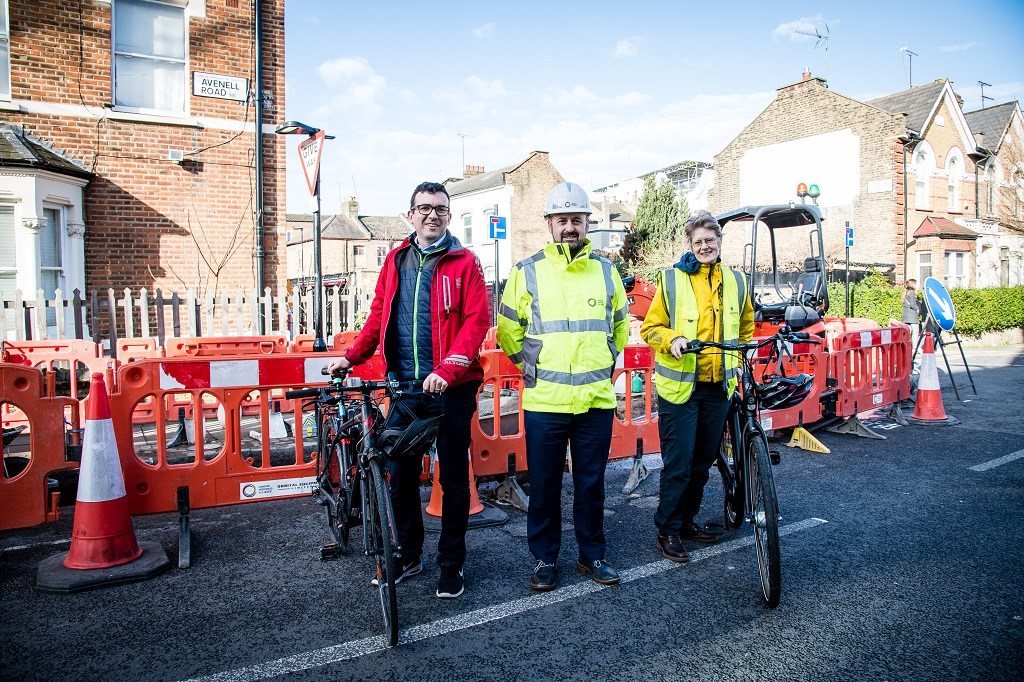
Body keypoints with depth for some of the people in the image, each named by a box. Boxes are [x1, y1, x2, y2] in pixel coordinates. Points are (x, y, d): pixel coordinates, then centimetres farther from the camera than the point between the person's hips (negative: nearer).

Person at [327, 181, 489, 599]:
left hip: (451, 388, -4)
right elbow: (378, 315, 15)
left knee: (453, 479, 6)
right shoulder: (396, 261, 11)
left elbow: (476, 321, -11)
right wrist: (352, 357, 4)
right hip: (404, 387, 4)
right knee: (400, 476, 10)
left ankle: (451, 563, 22)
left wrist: (447, 369, -22)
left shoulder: (464, 262, -2)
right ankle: (409, 555, 29)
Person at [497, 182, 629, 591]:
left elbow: (621, 326, 21)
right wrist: (532, 368, 5)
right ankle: (544, 558, 24)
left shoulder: (606, 271, 8)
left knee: (591, 482, 12)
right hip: (544, 401, -2)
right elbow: (508, 331, 6)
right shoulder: (528, 271, 0)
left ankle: (592, 554, 28)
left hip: (597, 400, 2)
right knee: (544, 484, 8)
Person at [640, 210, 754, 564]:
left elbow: (745, 329, 24)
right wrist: (672, 339, -20)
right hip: (679, 386, -5)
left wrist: (739, 361, 17)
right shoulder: (671, 279, -5)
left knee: (703, 461, 14)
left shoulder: (736, 281, 9)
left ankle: (687, 520, 30)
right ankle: (668, 531, 12)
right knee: (678, 463, -2)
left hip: (719, 387, 5)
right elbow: (650, 328, -2)